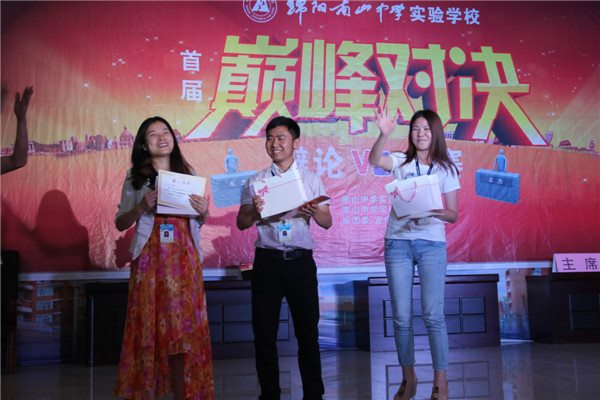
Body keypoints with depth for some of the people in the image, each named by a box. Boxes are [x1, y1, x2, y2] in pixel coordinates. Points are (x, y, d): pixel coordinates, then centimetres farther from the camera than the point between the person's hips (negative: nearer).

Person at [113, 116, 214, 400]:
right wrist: (141, 207, -10)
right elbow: (120, 223, 7)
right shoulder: (135, 176, 7)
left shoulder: (187, 173, 15)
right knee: (149, 325, -1)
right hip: (150, 257, -2)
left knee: (184, 326, 0)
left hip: (184, 257, 2)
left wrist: (204, 212, -1)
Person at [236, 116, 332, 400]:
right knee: (264, 330, 5)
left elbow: (327, 223, 6)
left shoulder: (311, 179, 7)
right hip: (267, 260, 1)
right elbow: (241, 223, 7)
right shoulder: (256, 181, 8)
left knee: (307, 328, 3)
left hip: (301, 260, -1)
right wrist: (254, 211, -14)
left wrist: (314, 211, -16)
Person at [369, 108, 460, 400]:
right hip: (397, 243, 1)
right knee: (401, 316, 4)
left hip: (432, 243, -1)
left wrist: (436, 212, -18)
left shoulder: (447, 169, 7)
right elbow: (374, 160, -16)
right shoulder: (401, 161, 6)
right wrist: (384, 134, -33)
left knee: (433, 315, -6)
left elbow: (453, 214, 5)